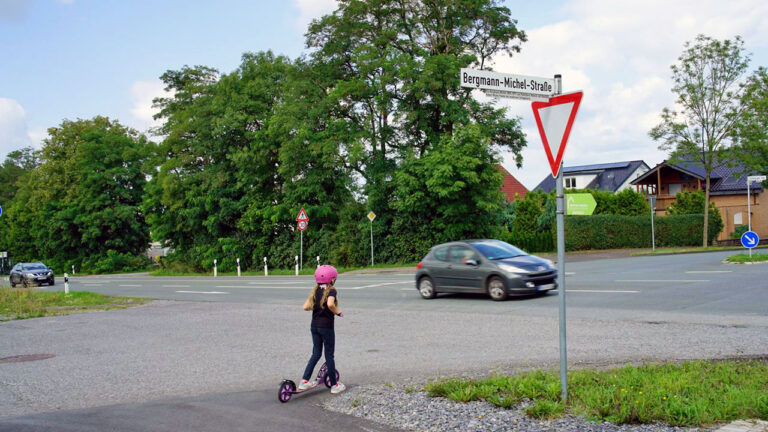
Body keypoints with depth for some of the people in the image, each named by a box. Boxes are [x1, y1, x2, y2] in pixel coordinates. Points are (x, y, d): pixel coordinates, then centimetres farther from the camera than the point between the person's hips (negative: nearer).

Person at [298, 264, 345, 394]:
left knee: (316, 353, 16)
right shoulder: (331, 291, -11)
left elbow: (305, 307, 2)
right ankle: (334, 385, 13)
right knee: (329, 355, 3)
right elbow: (330, 304, -31)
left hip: (314, 326, 6)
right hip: (326, 326, -6)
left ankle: (304, 381, 12)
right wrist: (337, 312, -13)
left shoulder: (315, 291, 8)